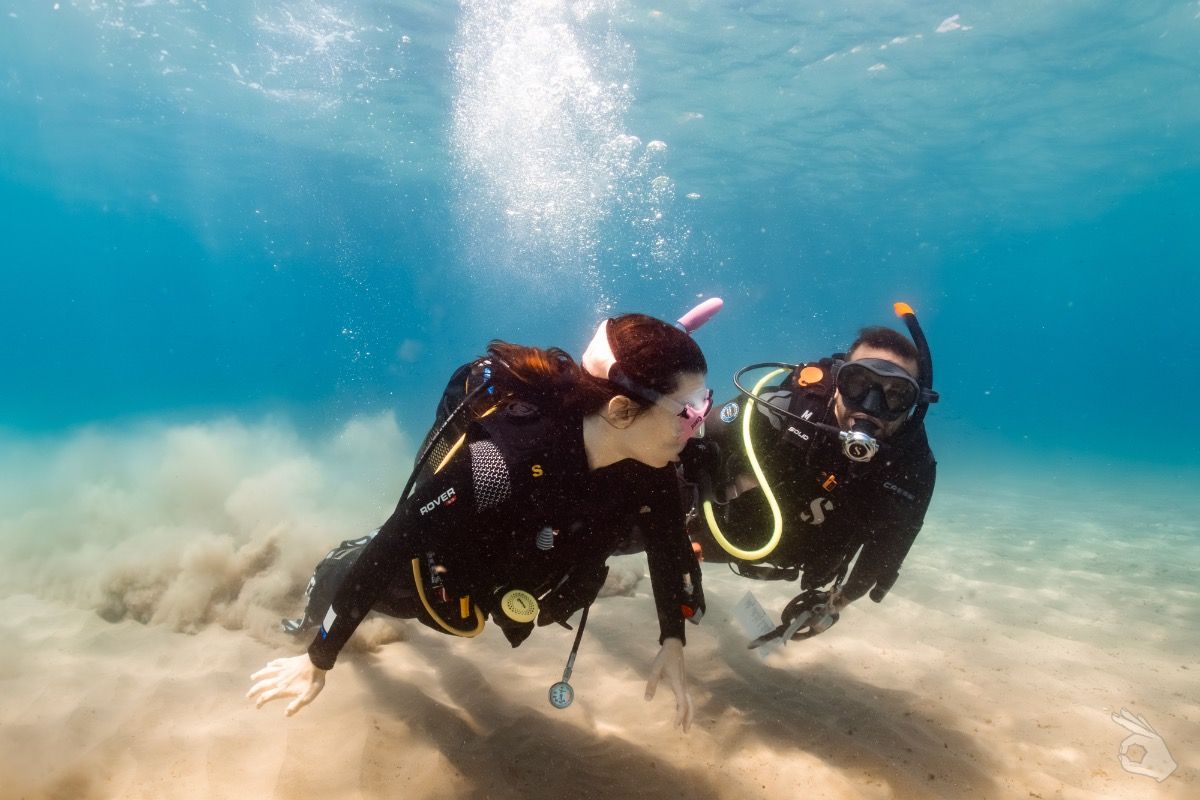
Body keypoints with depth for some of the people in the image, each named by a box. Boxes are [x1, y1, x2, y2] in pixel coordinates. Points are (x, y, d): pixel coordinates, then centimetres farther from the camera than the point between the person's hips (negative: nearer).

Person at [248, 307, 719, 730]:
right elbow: (392, 548, -36)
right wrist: (318, 660, -26)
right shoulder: (504, 460, -47)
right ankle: (322, 598, 58)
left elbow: (667, 538, -8)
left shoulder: (649, 464, -28)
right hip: (443, 565, -5)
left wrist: (673, 641, -10)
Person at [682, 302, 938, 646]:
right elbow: (700, 440, -24)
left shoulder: (912, 470, -27)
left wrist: (834, 604, -8)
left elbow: (885, 549, -10)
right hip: (731, 527, -2)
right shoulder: (789, 404, -37)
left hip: (788, 560, 3)